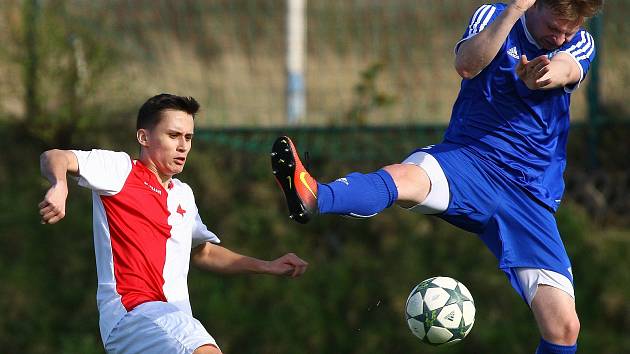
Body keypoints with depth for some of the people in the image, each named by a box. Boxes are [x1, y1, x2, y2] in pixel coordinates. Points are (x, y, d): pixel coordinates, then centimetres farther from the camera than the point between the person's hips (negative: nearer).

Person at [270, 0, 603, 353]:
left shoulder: (580, 45, 6)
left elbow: (564, 72, -20)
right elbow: (466, 64, -19)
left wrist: (547, 73, -44)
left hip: (531, 196, 2)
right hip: (468, 160, -2)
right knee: (405, 176, -37)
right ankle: (314, 198, -67)